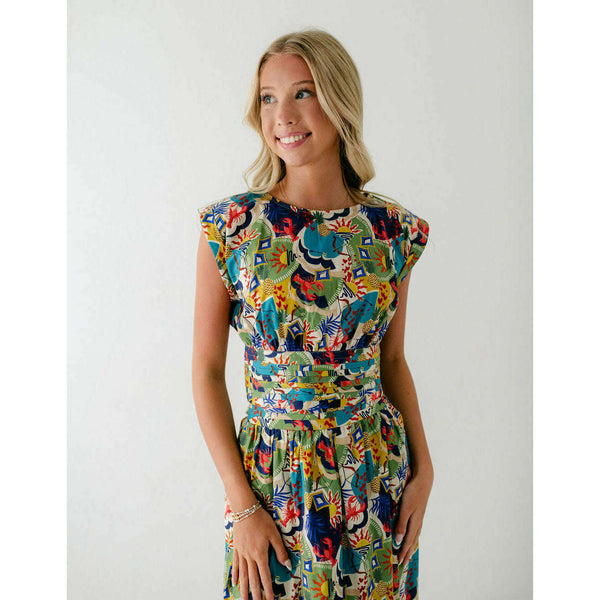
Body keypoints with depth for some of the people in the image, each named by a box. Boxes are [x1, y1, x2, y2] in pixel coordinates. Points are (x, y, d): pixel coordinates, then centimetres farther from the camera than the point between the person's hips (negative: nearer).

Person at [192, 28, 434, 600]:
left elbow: (392, 360, 7)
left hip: (379, 475, 2)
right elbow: (207, 371, -7)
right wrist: (243, 504, -10)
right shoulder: (230, 226, -10)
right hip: (275, 477, -2)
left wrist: (423, 469, -1)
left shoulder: (394, 229, -3)